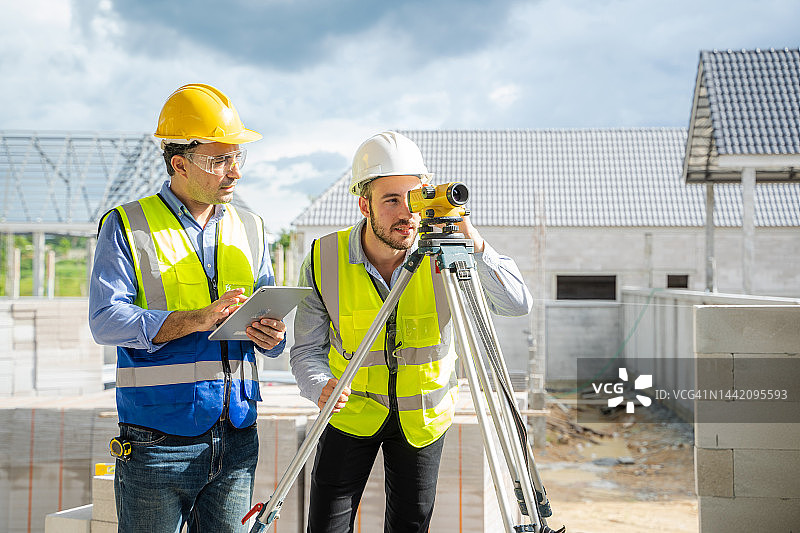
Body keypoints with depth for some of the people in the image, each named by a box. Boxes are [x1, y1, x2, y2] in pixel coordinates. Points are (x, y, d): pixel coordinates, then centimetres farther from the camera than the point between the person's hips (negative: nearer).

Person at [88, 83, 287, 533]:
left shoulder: (250, 229, 14)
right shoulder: (127, 226, -1)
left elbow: (267, 319, 15)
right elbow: (106, 320, -12)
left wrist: (270, 336, -10)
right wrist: (198, 319, -23)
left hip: (236, 441, 4)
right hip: (157, 441, -4)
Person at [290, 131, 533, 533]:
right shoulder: (323, 261, -17)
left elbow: (518, 303, -26)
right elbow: (307, 350, -10)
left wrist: (476, 248, -41)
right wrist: (322, 385, -32)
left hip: (423, 411, 1)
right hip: (352, 409, 0)